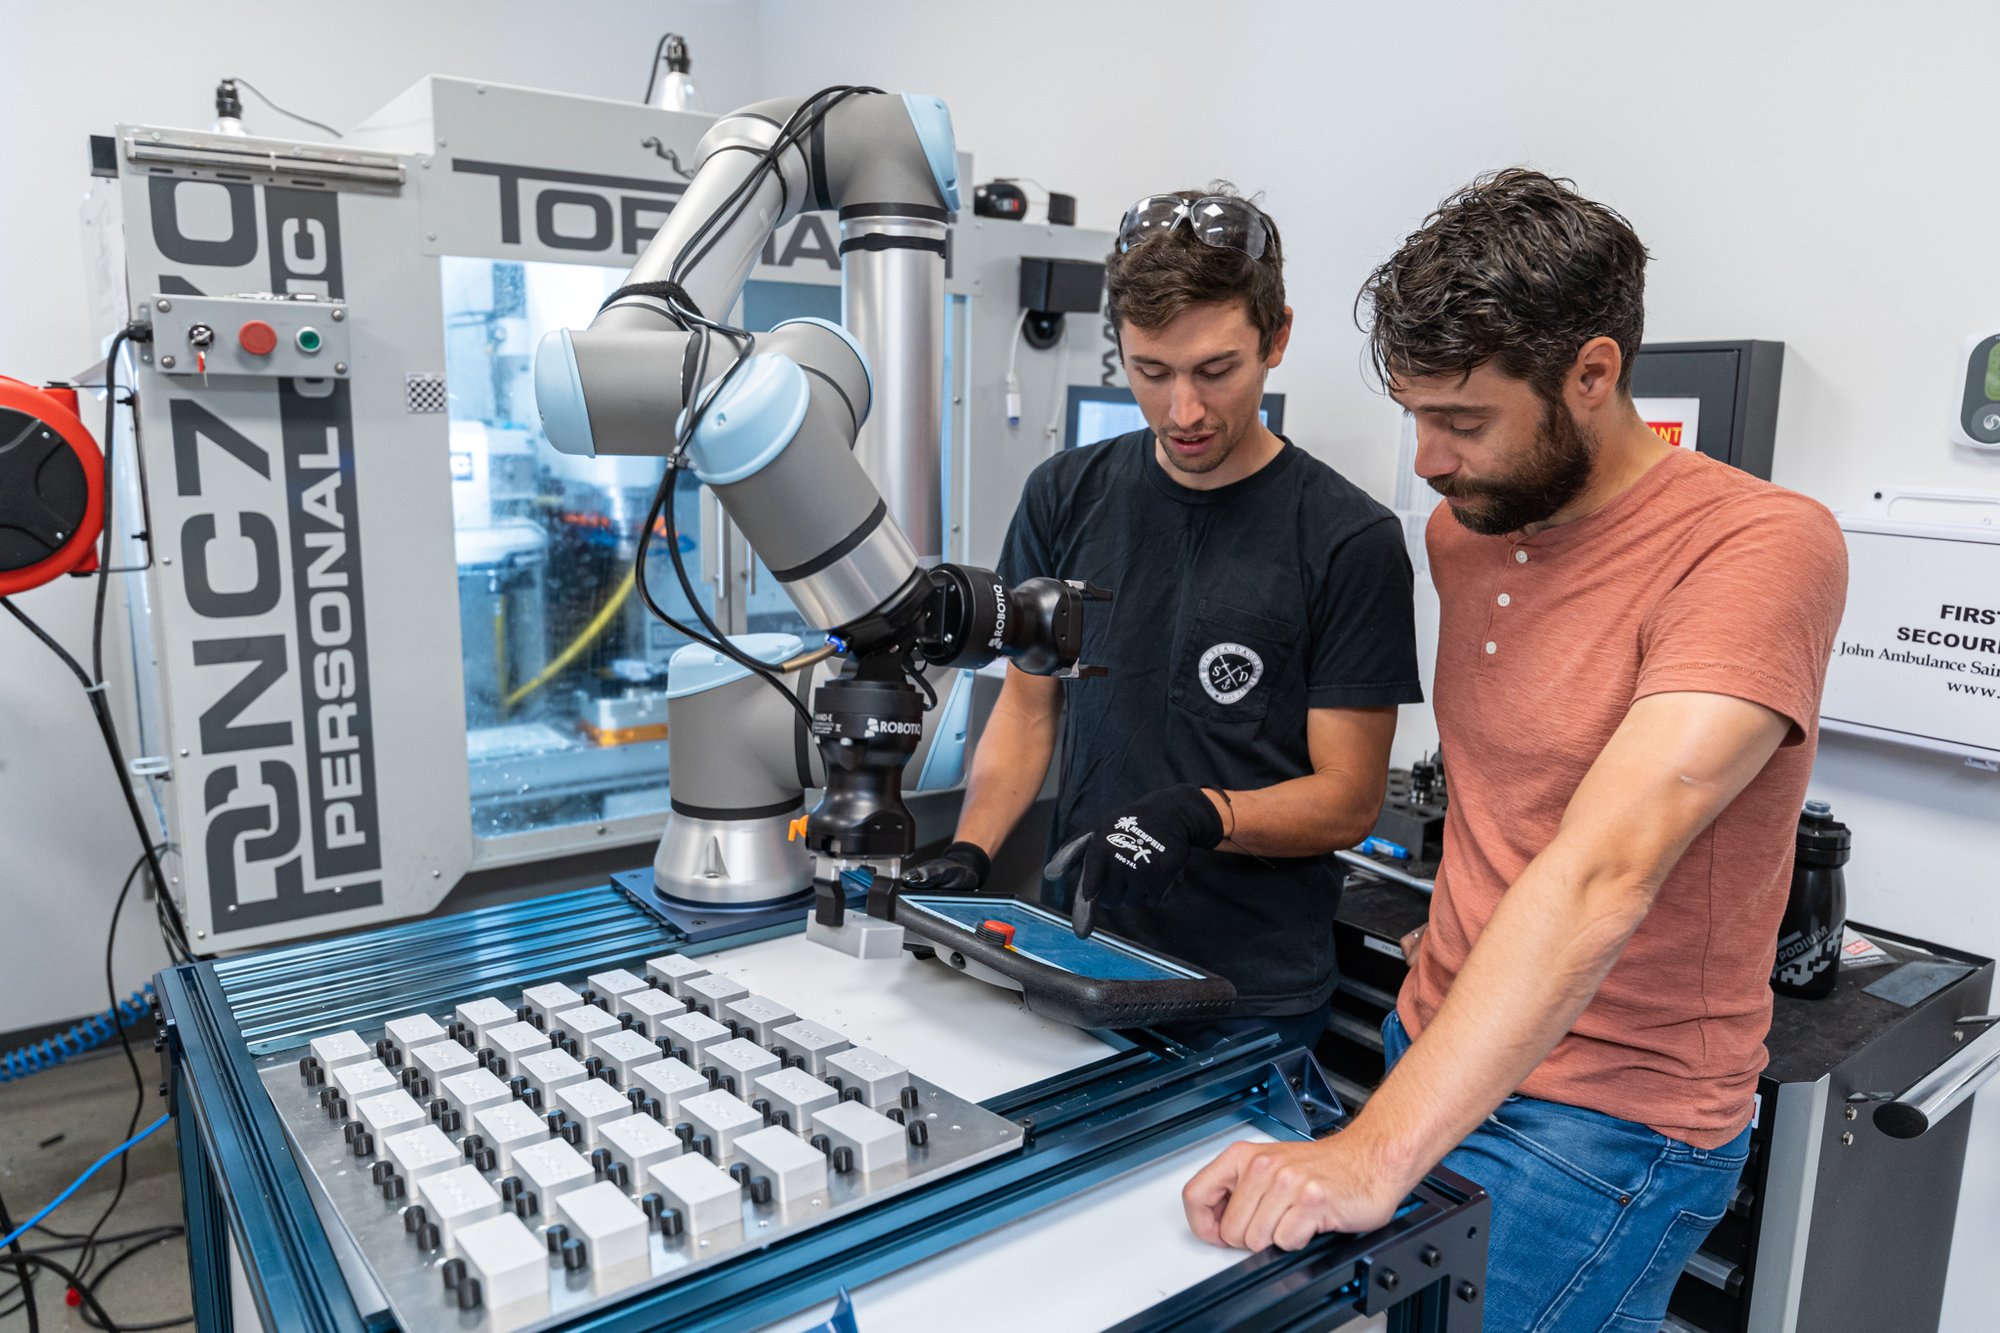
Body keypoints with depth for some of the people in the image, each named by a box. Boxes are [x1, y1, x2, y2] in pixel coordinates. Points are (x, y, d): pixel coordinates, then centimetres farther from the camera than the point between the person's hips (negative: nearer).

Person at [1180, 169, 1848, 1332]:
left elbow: (1602, 875, -32)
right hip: (1437, 1056, 6)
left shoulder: (1761, 546, -21)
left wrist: (1377, 1153, -36)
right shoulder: (1460, 531, 2)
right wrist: (1466, 925, 8)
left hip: (1607, 1117, -6)